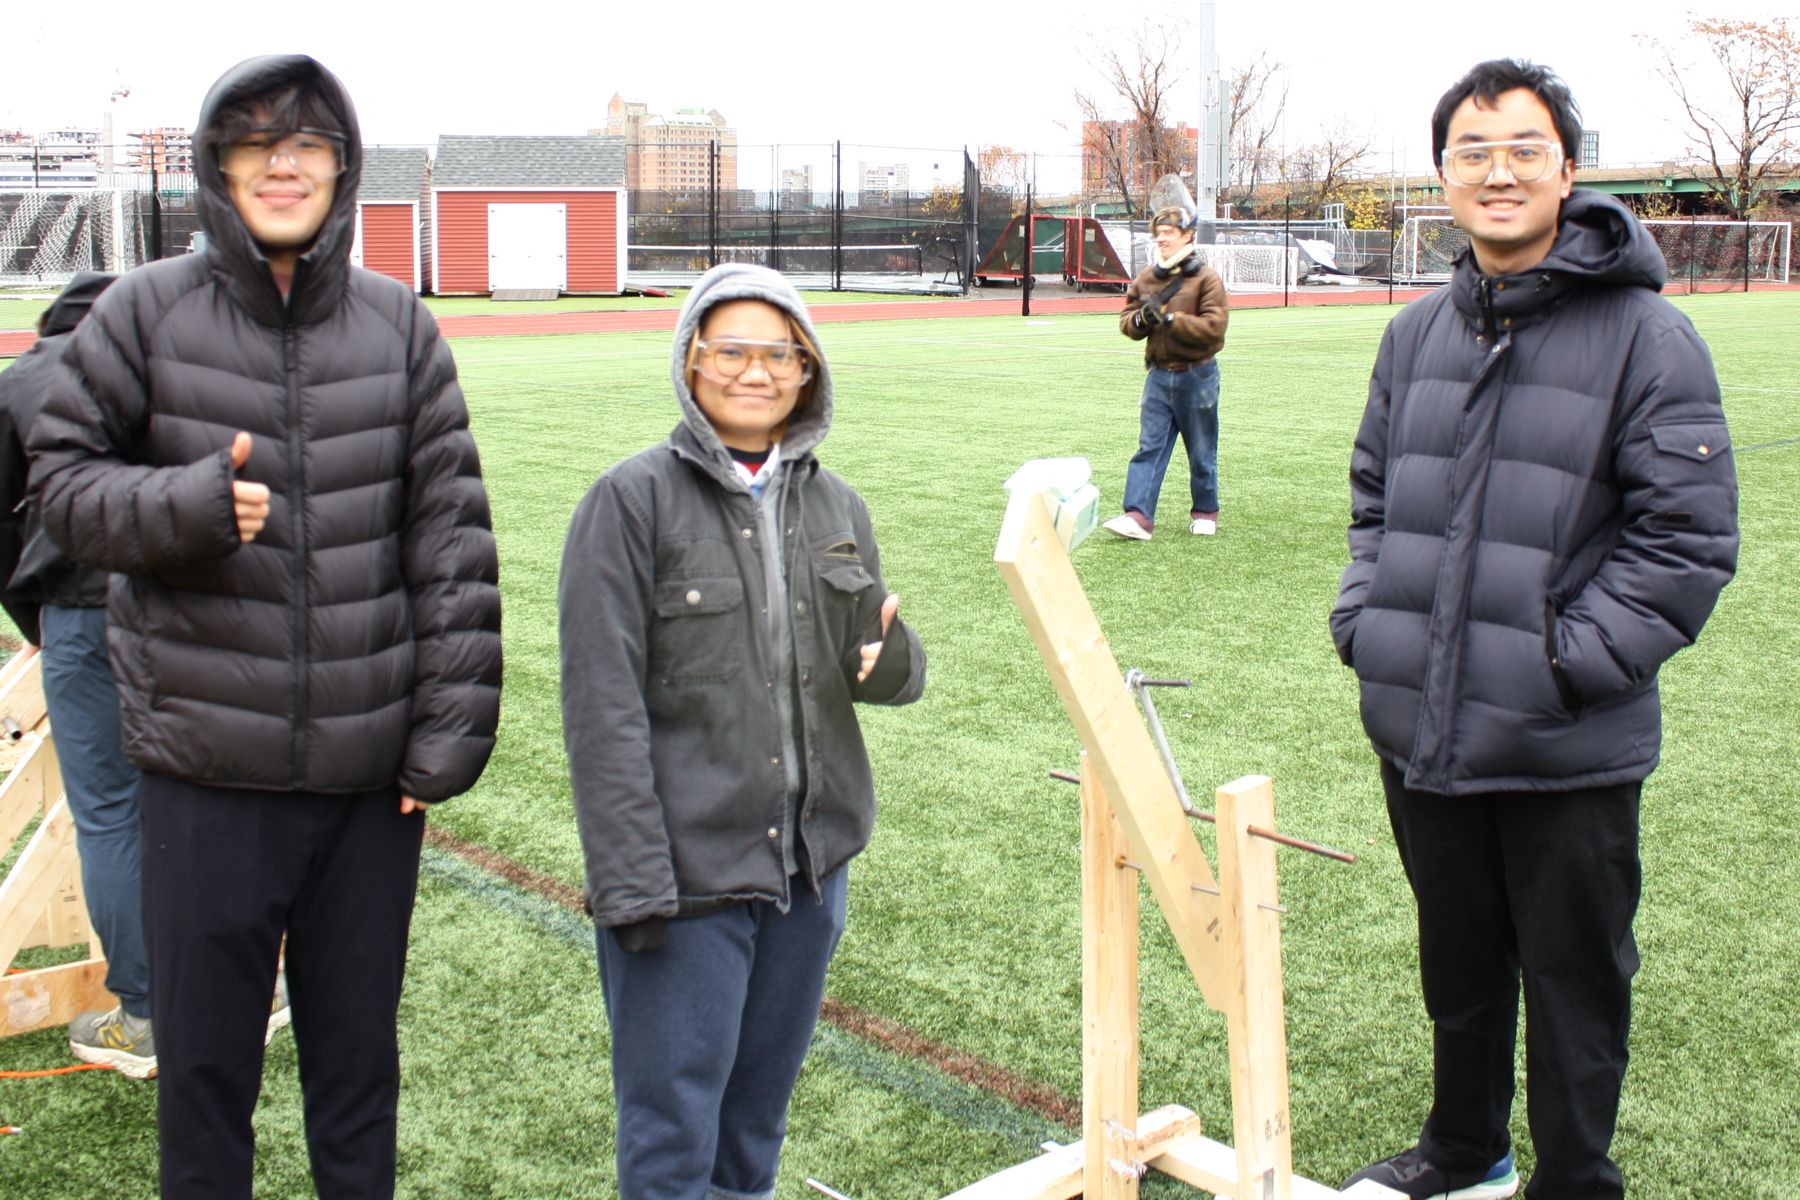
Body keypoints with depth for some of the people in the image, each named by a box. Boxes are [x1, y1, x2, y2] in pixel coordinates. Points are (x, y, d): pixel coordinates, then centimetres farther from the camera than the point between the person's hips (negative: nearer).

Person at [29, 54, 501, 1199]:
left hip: (373, 768, 1)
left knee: (359, 1050, 15)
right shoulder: (147, 311, -1)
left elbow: (453, 537, 1)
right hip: (205, 768, -1)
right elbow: (64, 474, 5)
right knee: (205, 1055, 12)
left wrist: (450, 733, -3)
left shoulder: (400, 325, 2)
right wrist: (185, 503, -16)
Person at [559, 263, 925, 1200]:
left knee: (758, 1120, 20)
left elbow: (891, 674, 12)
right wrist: (630, 883, -16)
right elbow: (603, 709, -12)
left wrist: (892, 657, -12)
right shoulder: (634, 500, -8)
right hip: (684, 875, -5)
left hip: (810, 866, 5)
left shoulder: (835, 506, 8)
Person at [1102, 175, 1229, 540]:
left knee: (1202, 451, 9)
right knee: (1149, 447, -3)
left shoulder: (1206, 278, -8)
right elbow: (1126, 321, 10)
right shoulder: (1146, 278, 8)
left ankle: (1205, 513, 24)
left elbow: (1213, 326, -17)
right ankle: (1138, 515, -8)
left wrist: (1170, 318, -23)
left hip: (1197, 376, -4)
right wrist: (1142, 318, -13)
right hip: (1159, 375, 4)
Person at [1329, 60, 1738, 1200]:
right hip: (1420, 725, 5)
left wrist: (1572, 656, -17)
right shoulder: (1417, 334, 9)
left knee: (1574, 976, 10)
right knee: (1458, 958, 22)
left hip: (1568, 750, -5)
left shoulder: (1645, 334, -9)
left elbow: (1691, 534, -11)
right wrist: (1363, 615, 5)